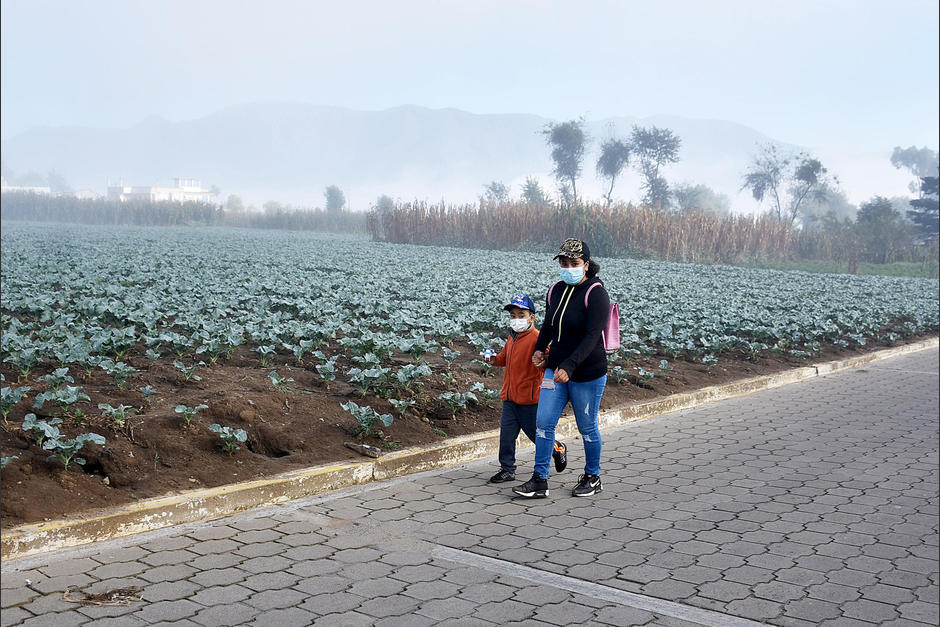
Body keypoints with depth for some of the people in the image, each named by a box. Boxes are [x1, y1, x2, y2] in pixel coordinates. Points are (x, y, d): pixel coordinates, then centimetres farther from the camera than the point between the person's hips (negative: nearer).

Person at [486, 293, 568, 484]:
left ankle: (559, 449, 35)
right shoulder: (512, 338, 11)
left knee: (536, 433, 7)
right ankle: (507, 469, 14)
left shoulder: (536, 338, -15)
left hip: (530, 398, -7)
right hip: (509, 396, 7)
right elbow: (505, 357, 27)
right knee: (506, 434, 3)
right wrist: (495, 359, 7)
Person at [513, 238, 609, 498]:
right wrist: (540, 348, 16)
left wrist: (569, 366, -33)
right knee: (543, 422, -1)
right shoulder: (556, 290, 5)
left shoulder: (596, 294, -15)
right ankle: (539, 481, 6)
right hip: (555, 369, 6)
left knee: (587, 428, 8)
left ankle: (593, 477, 28)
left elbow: (591, 337, -24)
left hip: (587, 374, -6)